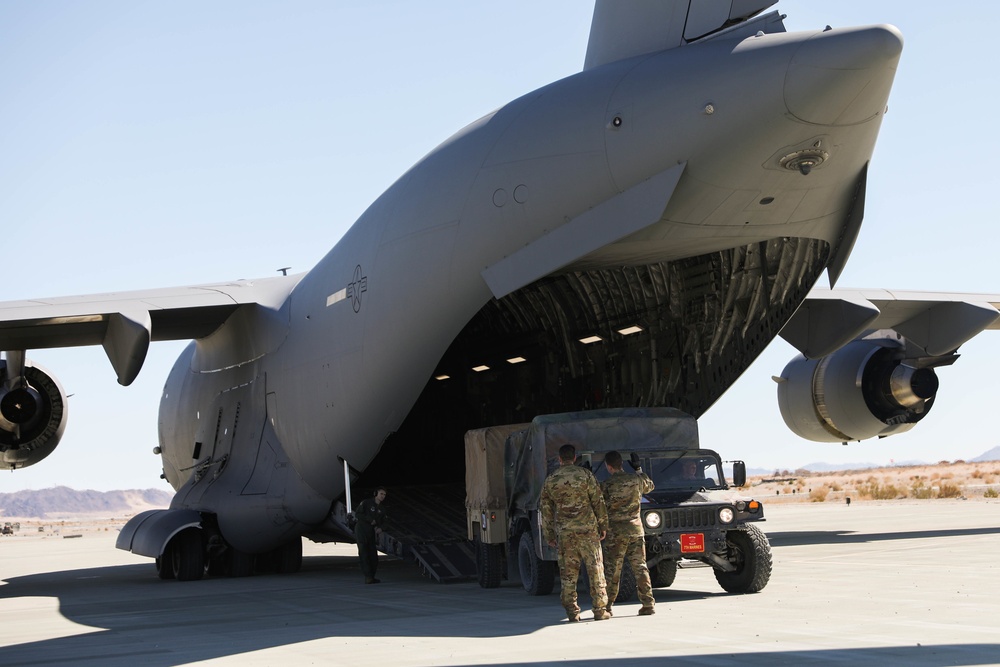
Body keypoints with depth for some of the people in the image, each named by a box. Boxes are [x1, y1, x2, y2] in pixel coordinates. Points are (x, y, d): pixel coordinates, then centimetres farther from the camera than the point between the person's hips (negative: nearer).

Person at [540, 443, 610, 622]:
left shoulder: (550, 481, 5)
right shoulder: (585, 475, -2)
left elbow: (546, 511, 8)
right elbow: (598, 502, -2)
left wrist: (549, 536, 16)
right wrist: (603, 525, 7)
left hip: (564, 533, 2)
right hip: (587, 529, -2)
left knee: (568, 573, 7)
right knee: (595, 570, 4)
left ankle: (572, 612, 6)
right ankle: (600, 610, 4)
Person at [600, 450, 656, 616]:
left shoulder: (606, 485, -12)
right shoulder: (637, 480, 1)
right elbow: (650, 486, 22)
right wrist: (638, 469, 28)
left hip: (615, 531, -3)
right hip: (636, 529, 3)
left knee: (612, 570, 4)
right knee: (640, 567, 8)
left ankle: (606, 606, 8)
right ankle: (648, 604, 5)